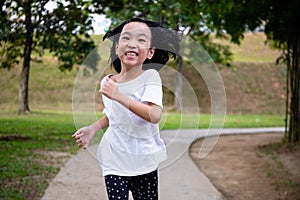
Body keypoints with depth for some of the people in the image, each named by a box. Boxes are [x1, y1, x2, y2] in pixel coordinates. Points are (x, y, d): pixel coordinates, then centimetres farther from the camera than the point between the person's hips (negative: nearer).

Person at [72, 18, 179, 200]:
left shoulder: (150, 77, -12)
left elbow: (154, 115, -28)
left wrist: (119, 96, -31)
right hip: (114, 160, 2)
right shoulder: (107, 82, 2)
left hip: (144, 161, -2)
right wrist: (93, 129, 5)